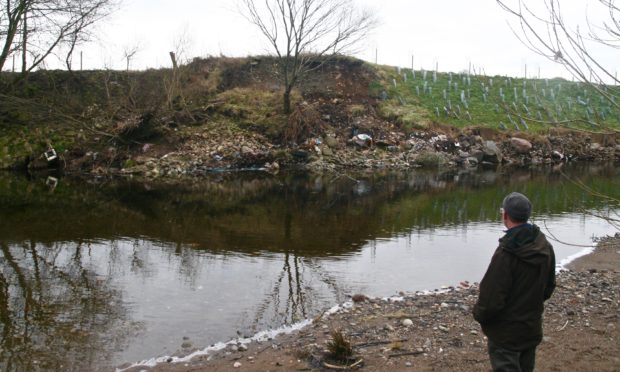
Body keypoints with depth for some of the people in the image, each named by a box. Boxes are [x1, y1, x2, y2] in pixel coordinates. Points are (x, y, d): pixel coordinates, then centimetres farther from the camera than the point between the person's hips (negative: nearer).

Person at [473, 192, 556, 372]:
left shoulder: (506, 253, -27)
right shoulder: (545, 247, -2)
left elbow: (491, 296, -24)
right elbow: (549, 287, 10)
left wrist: (479, 314, -6)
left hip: (505, 333, -7)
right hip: (532, 329, 7)